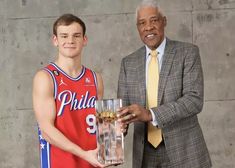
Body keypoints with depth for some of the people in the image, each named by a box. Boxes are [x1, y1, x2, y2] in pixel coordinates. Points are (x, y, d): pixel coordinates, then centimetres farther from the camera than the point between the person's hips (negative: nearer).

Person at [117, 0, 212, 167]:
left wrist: (150, 114, -25)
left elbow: (194, 99, -15)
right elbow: (123, 106, 5)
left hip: (184, 150, -3)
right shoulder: (128, 62, 6)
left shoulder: (188, 52, -5)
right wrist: (118, 125, -18)